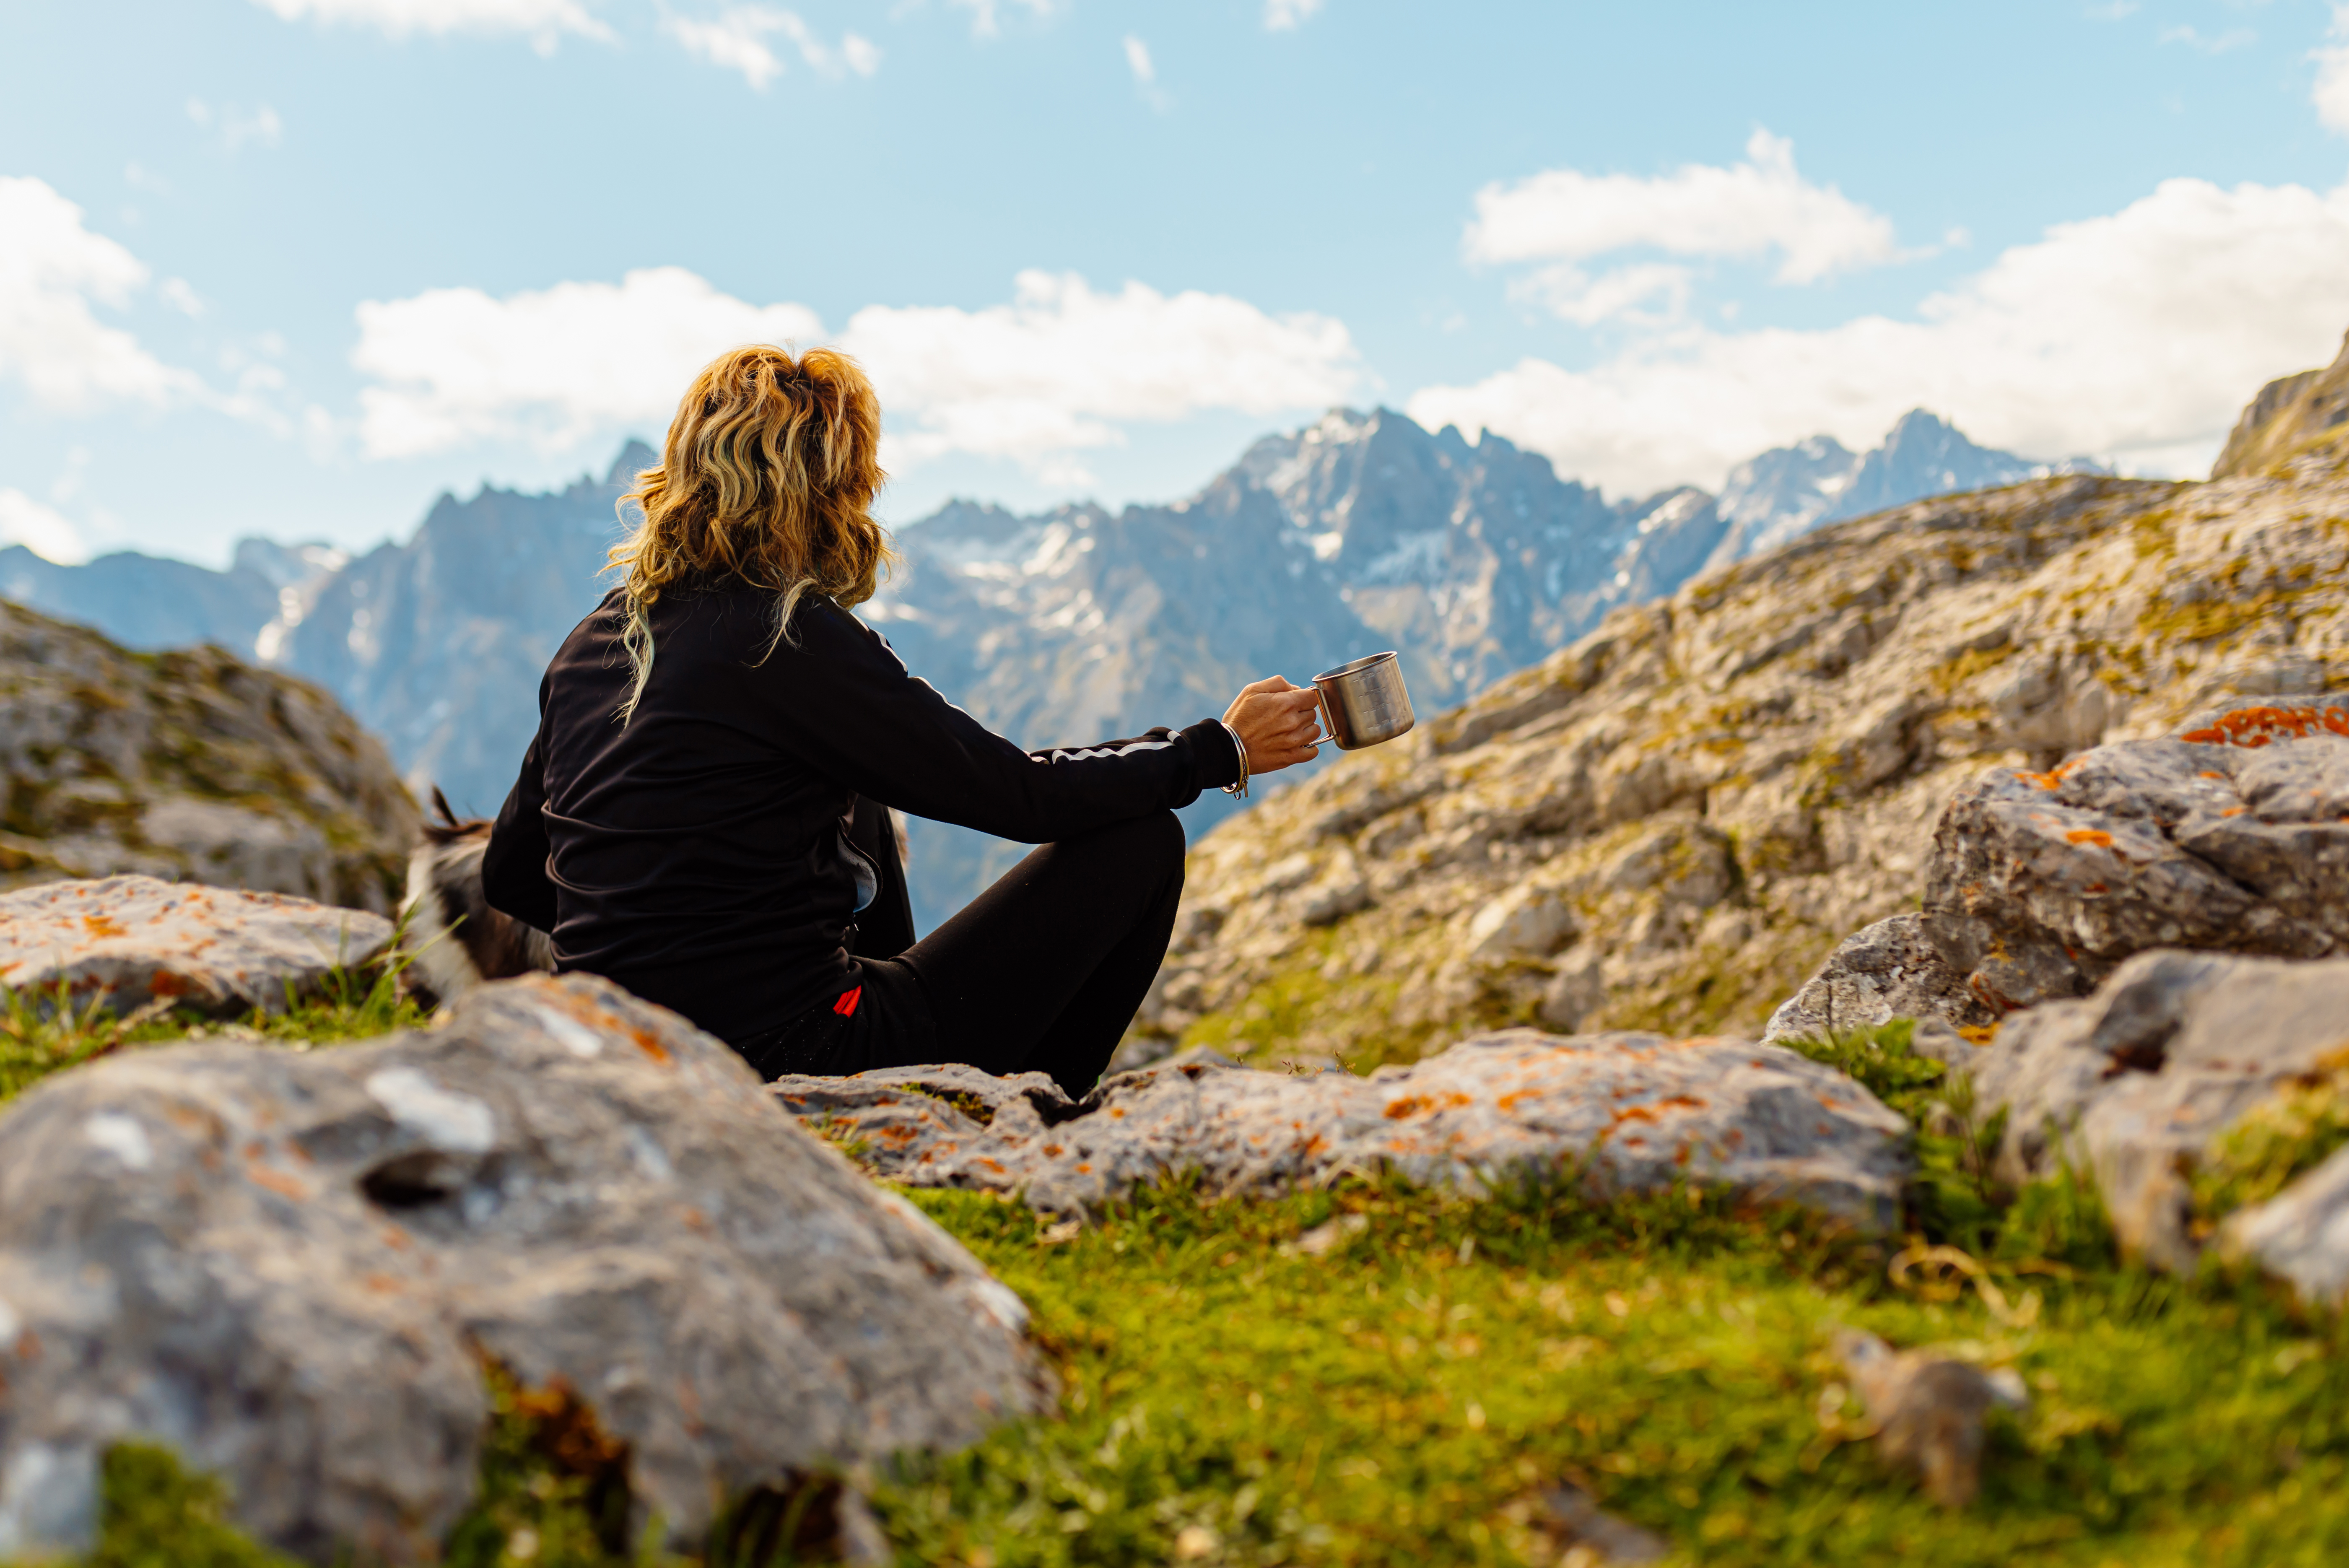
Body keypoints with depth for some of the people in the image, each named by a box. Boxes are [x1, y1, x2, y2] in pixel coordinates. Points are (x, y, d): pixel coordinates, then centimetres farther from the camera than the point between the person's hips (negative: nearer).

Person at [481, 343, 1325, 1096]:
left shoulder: (591, 641, 7)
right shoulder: (794, 638, -16)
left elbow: (510, 876, 15)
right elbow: (1021, 794, -10)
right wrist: (1221, 750, 2)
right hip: (787, 1065, -8)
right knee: (1139, 844, -1)